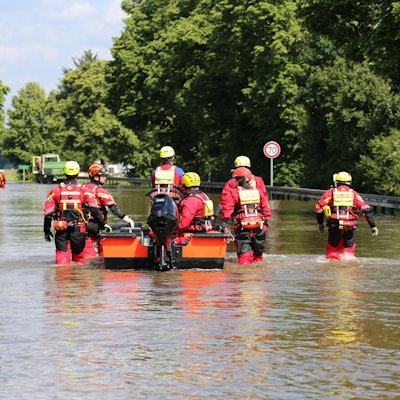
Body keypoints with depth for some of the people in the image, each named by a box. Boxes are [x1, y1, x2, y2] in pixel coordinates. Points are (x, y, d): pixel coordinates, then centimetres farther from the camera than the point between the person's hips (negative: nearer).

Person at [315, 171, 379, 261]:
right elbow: (366, 209, 3)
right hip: (350, 226, 1)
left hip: (334, 225, 0)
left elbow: (319, 207, 4)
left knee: (333, 248, 14)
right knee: (349, 249, 14)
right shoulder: (354, 194, 11)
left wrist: (320, 223, 17)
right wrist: (373, 226, 2)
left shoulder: (330, 192, 9)